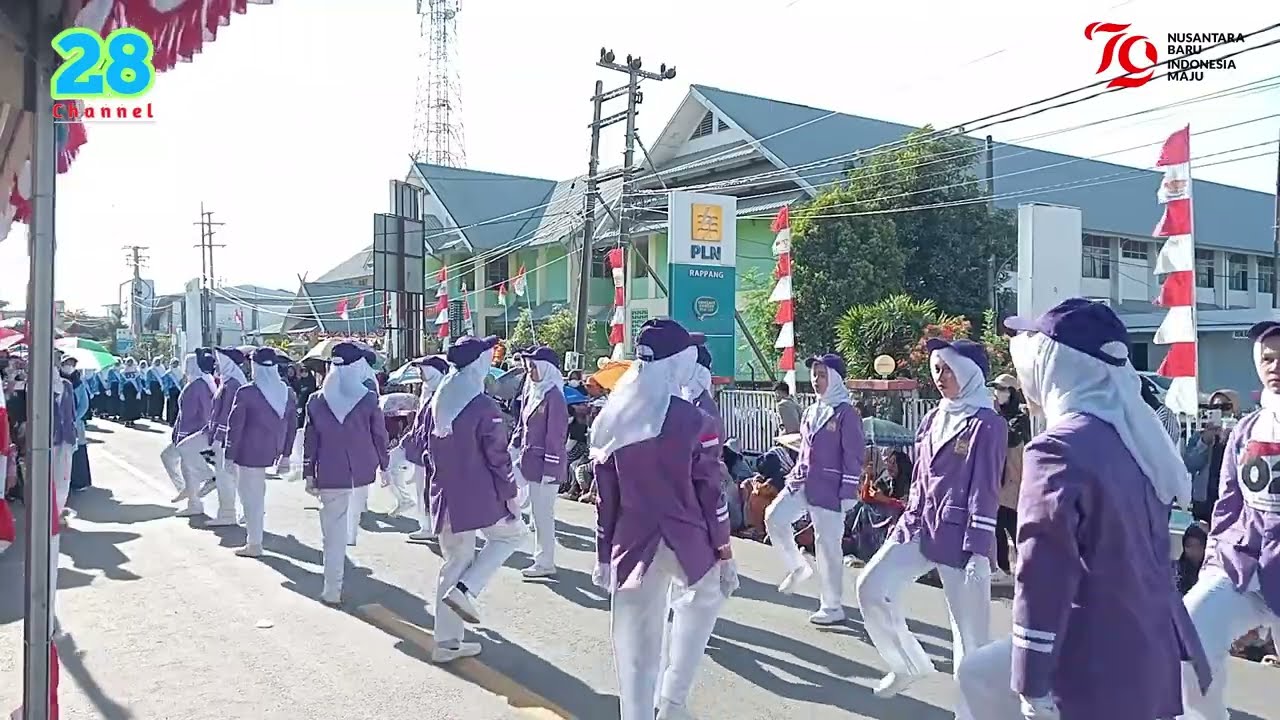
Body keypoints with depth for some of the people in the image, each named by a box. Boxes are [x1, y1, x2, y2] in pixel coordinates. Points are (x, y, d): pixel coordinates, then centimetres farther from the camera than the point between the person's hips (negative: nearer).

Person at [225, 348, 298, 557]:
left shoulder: (245, 393, -15)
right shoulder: (288, 392, 1)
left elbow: (235, 426, -11)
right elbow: (291, 426, 8)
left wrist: (230, 455, -3)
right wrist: (285, 453, 16)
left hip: (250, 451, -5)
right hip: (272, 451, 5)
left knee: (251, 496, 4)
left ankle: (254, 545, 11)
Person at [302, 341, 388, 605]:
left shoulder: (316, 401, -3)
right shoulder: (369, 399, -7)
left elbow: (310, 441, 1)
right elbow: (379, 435, -1)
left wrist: (308, 474, 8)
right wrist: (384, 465, 12)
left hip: (329, 475, 0)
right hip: (361, 473, 0)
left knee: (333, 533, 8)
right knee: (348, 527, 17)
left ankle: (332, 590, 11)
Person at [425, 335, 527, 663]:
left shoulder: (438, 402, 7)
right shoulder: (484, 407, -16)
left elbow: (430, 449, 15)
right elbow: (497, 456, -15)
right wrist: (510, 495, -6)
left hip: (446, 496, 7)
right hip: (479, 494, -7)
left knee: (456, 561, 16)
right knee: (511, 533, 18)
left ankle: (446, 641, 18)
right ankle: (464, 590, 1)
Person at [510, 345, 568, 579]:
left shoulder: (554, 396, -16)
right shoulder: (532, 391, 9)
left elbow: (556, 436, -18)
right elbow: (522, 426, 17)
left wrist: (549, 471, -18)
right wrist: (513, 450, 13)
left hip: (545, 464, -8)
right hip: (529, 461, 8)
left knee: (542, 514, 1)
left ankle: (545, 563, 13)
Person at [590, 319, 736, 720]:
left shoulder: (611, 422, 0)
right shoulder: (695, 421, -12)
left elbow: (605, 499, 4)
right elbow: (711, 496, -9)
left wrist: (603, 557, 13)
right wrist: (725, 553, 2)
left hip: (632, 548, 2)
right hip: (687, 545, -2)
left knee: (635, 645, 11)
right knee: (705, 597, 27)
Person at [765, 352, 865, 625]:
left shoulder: (845, 413, -12)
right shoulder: (811, 410, 12)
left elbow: (854, 455, -13)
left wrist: (848, 492, -15)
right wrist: (795, 474, 17)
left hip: (829, 488, -7)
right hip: (803, 481, 7)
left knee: (827, 545, 0)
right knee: (774, 516, -7)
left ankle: (833, 607, 13)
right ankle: (798, 567, 15)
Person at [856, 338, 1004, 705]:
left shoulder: (988, 424, -10)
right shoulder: (933, 418, 11)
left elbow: (986, 492, -14)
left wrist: (978, 551, -17)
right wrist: (907, 520, 18)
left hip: (959, 537, -7)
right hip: (919, 526, 7)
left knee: (970, 630, 1)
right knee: (871, 587, -3)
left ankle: (972, 711, 14)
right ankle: (909, 663, 18)